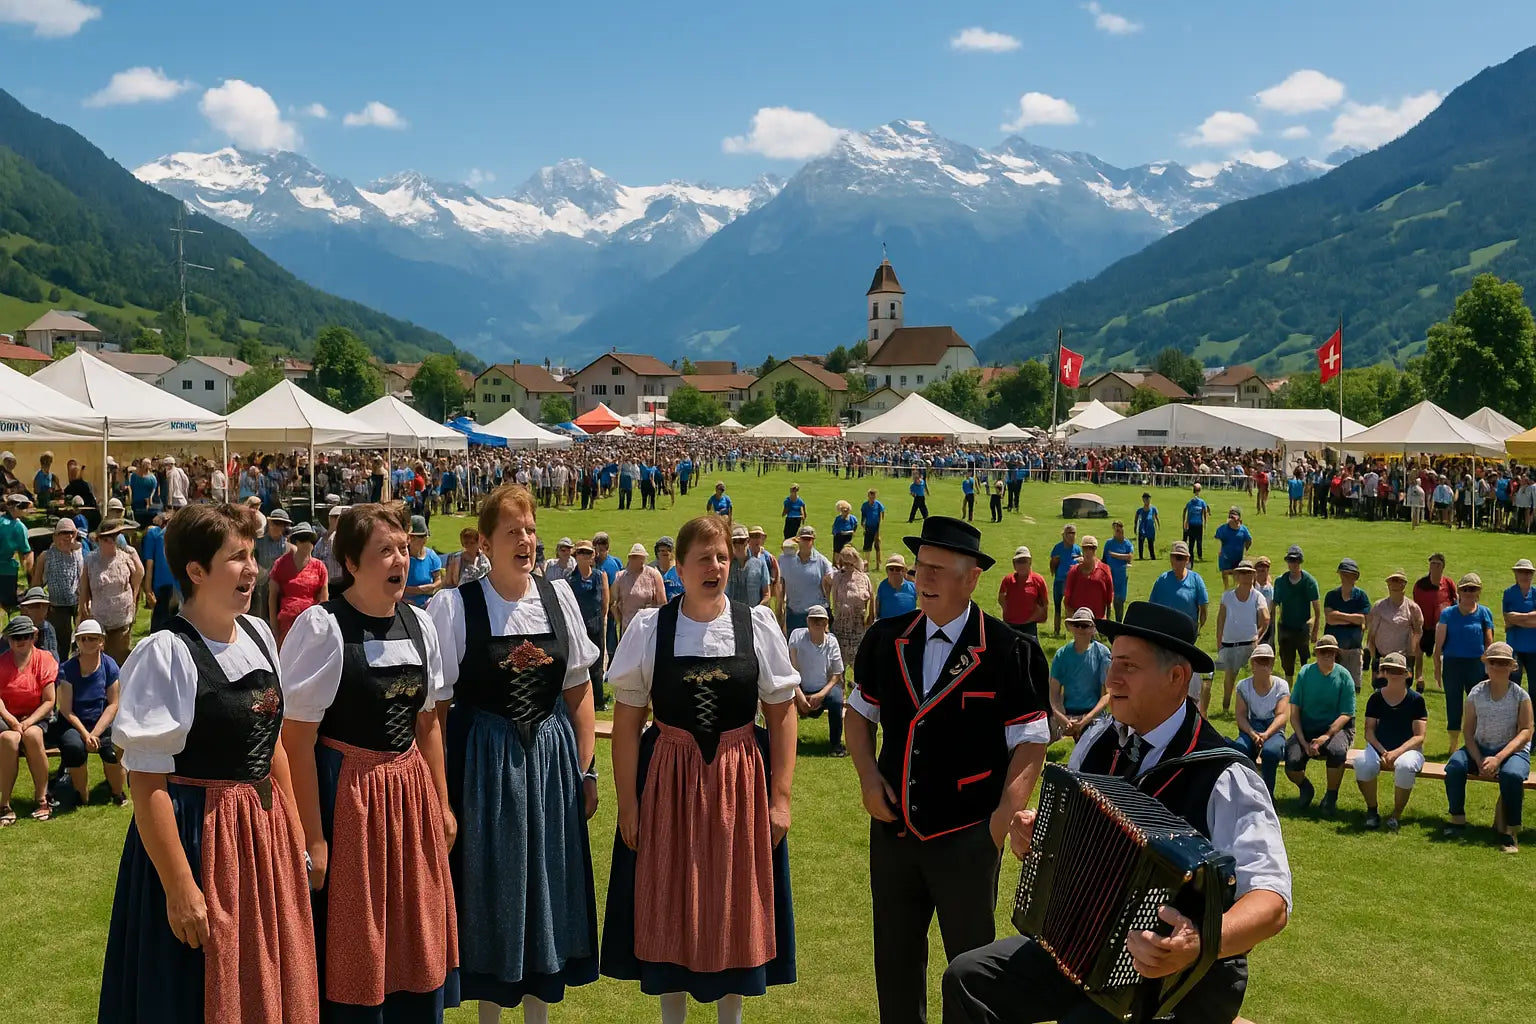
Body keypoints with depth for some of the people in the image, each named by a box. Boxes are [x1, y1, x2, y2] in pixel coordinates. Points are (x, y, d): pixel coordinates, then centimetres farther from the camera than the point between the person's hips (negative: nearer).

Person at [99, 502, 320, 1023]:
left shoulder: (257, 634, 5)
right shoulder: (165, 653, -17)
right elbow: (147, 783, -18)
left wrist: (294, 830, 13)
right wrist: (179, 888, -19)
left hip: (266, 829, 7)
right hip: (196, 835, -7)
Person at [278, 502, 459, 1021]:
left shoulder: (419, 624, 5)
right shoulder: (320, 627, -14)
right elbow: (297, 739, -14)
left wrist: (442, 805, 12)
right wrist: (313, 839, -15)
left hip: (410, 792, 6)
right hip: (345, 796, -6)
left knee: (417, 948, 14)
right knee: (351, 958, 5)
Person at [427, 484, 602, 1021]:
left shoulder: (558, 596, 2)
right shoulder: (454, 606, -8)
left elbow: (579, 688, 7)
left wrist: (584, 770, 5)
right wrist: (438, 786, -10)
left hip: (552, 757, 3)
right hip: (482, 758, -3)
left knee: (549, 887, 11)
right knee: (490, 888, 7)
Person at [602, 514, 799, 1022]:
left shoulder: (757, 625, -2)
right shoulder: (649, 629, -4)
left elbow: (782, 714, -1)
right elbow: (627, 723, -3)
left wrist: (780, 797, -5)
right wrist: (627, 803, -6)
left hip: (740, 784, 1)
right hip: (666, 784, 0)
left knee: (735, 909, 11)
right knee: (670, 909, 9)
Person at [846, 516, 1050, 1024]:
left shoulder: (1012, 652, -11)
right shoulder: (885, 640, 2)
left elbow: (1031, 743, -8)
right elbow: (860, 713, 13)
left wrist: (1006, 813, -17)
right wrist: (869, 776, -2)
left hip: (966, 839, -4)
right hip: (892, 829, 4)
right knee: (894, 958, 19)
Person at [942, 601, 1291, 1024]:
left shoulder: (1224, 778, -20)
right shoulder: (1099, 741, 1)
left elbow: (1271, 899, -28)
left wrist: (1202, 943, -46)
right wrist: (1033, 832, -7)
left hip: (1183, 974, -6)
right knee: (968, 979, -6)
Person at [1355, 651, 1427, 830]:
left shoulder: (1415, 700, 0)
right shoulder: (1376, 698, 7)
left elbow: (1419, 736, -6)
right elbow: (1369, 730, 3)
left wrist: (1397, 752, -21)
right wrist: (1382, 752, -15)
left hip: (1408, 749, -2)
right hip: (1379, 747, 2)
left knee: (1404, 766, -38)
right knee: (1362, 763, -32)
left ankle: (1396, 815, -16)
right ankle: (1372, 811, -10)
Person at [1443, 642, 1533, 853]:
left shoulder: (1520, 695, -4)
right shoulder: (1476, 694, 2)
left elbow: (1525, 732, -10)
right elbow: (1469, 733, 0)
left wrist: (1498, 758, -22)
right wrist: (1479, 761, -16)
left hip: (1513, 751, -2)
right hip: (1480, 749, 3)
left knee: (1512, 774, -37)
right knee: (1454, 766, -27)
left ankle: (1511, 832, -23)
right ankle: (1457, 820, -11)